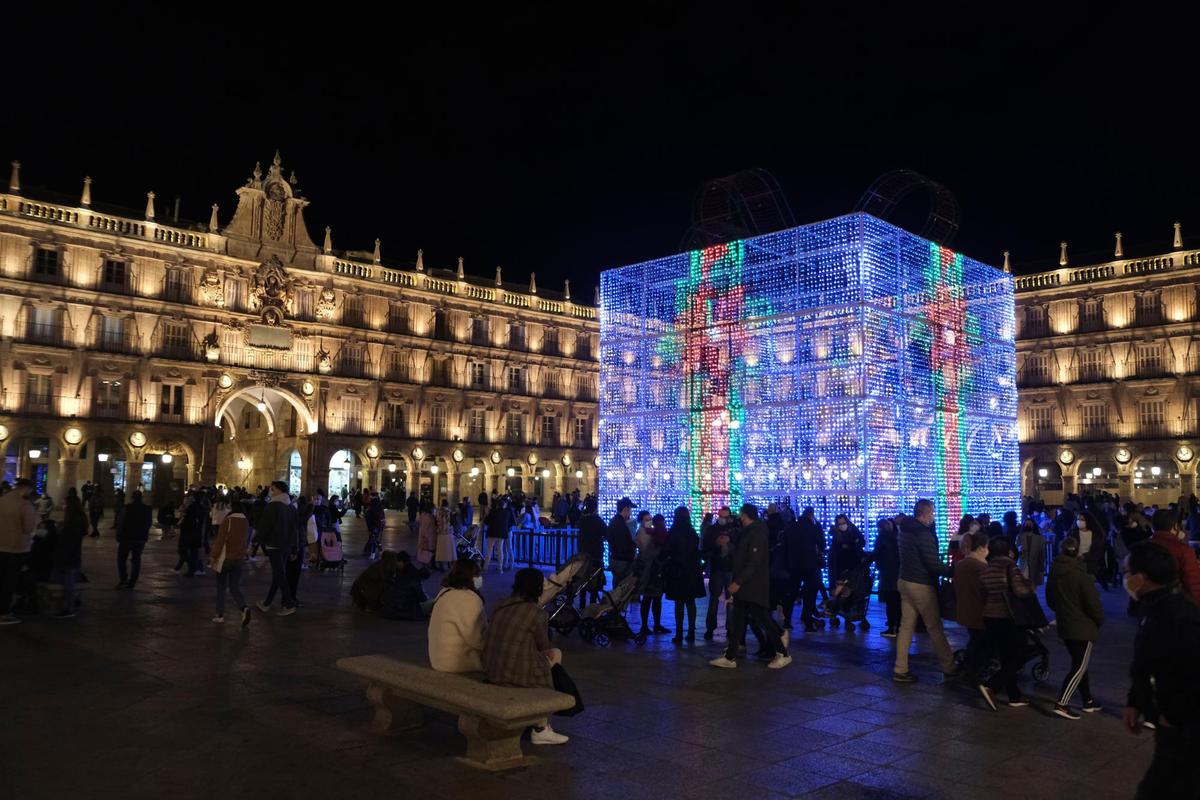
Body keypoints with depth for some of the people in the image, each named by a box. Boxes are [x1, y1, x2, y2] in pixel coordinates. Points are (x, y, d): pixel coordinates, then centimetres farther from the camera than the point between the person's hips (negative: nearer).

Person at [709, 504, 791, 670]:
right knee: (736, 622, 8)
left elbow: (754, 563, -23)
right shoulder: (748, 533, 15)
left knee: (763, 620, -2)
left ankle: (782, 654, 10)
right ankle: (730, 657, 11)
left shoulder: (756, 534, -16)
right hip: (744, 586, 10)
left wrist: (738, 582, -25)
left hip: (753, 587, -10)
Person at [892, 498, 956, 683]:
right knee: (934, 627, 5)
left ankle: (900, 670, 7)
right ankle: (949, 667, 17)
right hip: (921, 585, -8)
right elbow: (934, 564, -20)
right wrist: (951, 569, -3)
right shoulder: (923, 534, -19)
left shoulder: (905, 530, 9)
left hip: (905, 581, 8)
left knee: (906, 625, 7)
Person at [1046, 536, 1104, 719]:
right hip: (1082, 626, -7)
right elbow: (1093, 602, -15)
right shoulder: (1079, 574, -19)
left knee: (1078, 663, 19)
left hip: (1064, 624, 7)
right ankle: (1062, 703, -9)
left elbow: (1050, 600, 12)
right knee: (1080, 666, -2)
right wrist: (1100, 620, 3)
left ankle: (1088, 701, 28)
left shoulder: (1054, 572, 2)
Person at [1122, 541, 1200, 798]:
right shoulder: (1158, 608, 5)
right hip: (1175, 728, 10)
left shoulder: (1178, 620, -29)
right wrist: (1134, 703, 9)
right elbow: (1147, 665, 16)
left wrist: (1175, 715, -21)